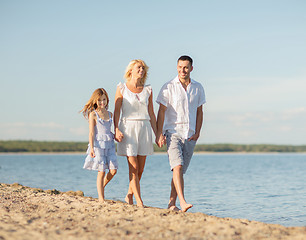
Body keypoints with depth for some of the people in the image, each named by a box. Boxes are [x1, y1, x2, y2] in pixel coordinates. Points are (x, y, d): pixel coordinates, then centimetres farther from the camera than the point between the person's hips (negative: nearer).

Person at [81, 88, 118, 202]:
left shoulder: (110, 114, 14)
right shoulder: (93, 114, -3)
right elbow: (91, 133, -7)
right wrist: (92, 148, -14)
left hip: (110, 144, 5)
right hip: (98, 144, -5)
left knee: (113, 170, -6)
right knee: (101, 171, -4)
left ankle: (101, 187, 21)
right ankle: (101, 198, 4)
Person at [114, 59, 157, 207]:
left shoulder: (147, 90, 11)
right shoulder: (122, 89, 3)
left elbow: (151, 114, 13)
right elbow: (116, 112, 0)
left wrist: (157, 134, 8)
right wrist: (116, 130, -13)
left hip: (144, 129, 4)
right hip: (128, 128, -4)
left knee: (140, 169, 3)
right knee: (133, 167, -8)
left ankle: (129, 196, 20)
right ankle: (139, 201, -9)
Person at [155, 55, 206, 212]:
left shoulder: (198, 88, 9)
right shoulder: (168, 87, -1)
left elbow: (199, 111, 14)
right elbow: (161, 111, -2)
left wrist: (197, 132, 3)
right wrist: (159, 134, -9)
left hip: (190, 135, 4)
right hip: (173, 133, -4)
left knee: (181, 170, 5)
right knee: (177, 166, -19)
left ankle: (171, 204, 14)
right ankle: (182, 202, -26)